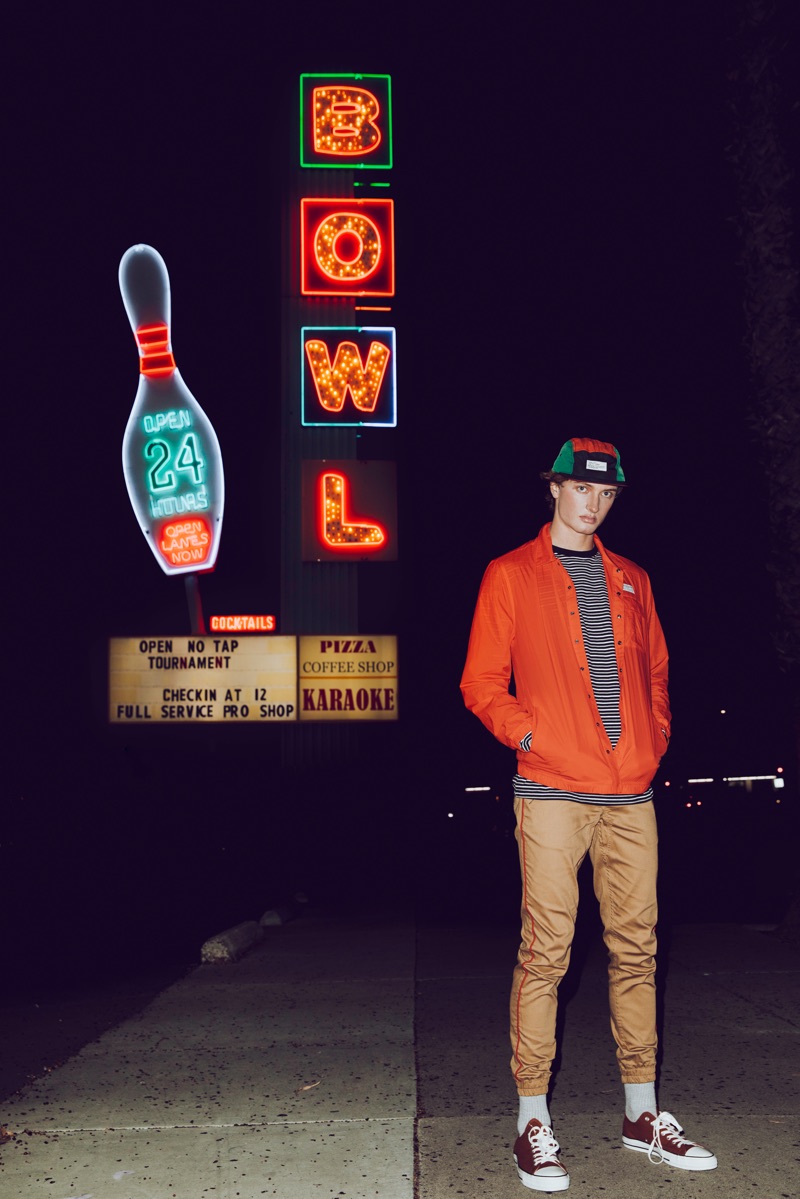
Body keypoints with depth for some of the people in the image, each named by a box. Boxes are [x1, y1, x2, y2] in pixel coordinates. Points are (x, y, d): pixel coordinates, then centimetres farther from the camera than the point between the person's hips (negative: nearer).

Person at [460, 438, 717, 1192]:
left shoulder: (630, 581, 17)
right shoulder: (510, 576, 3)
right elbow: (481, 684, 0)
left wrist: (655, 736, 9)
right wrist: (530, 735, -11)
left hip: (631, 793, 5)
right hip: (552, 790, -4)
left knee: (635, 947, 8)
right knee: (545, 951, -4)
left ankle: (641, 1113, 20)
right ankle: (533, 1121, 6)